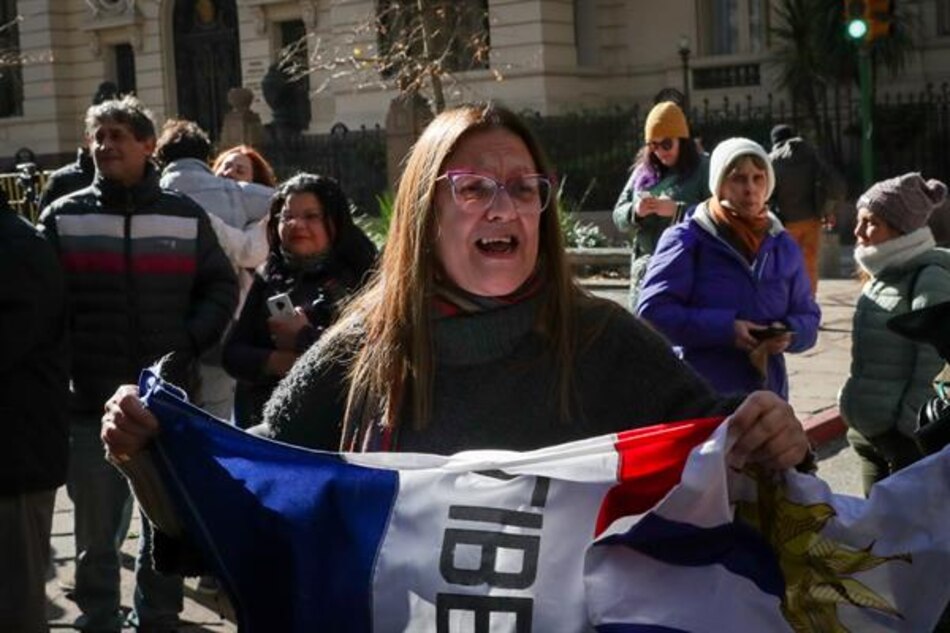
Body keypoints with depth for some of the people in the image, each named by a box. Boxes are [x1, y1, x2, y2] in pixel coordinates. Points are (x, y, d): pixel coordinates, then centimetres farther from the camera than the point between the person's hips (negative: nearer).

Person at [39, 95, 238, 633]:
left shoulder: (186, 216, 5)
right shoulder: (64, 217, 2)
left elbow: (222, 287, 8)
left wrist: (190, 342, -5)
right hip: (92, 401, -1)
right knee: (98, 531, 8)